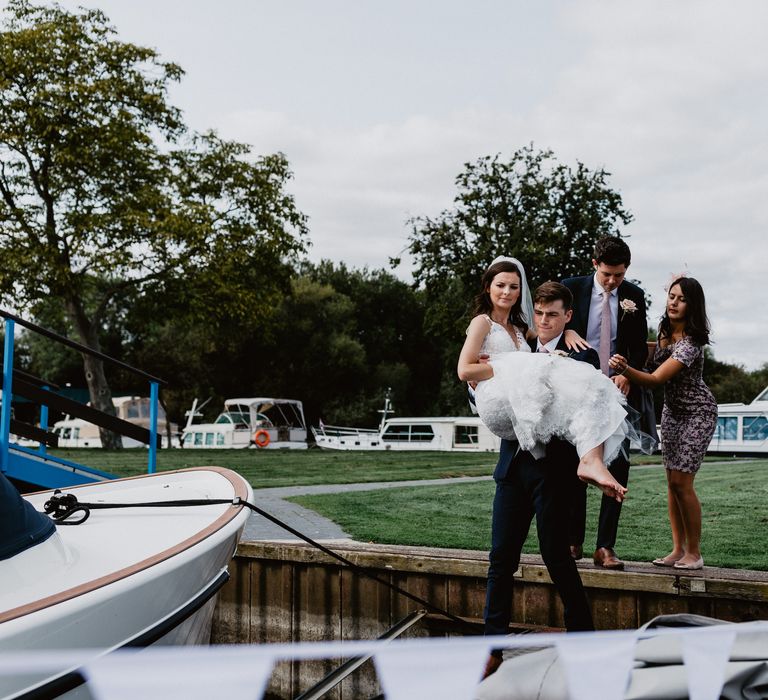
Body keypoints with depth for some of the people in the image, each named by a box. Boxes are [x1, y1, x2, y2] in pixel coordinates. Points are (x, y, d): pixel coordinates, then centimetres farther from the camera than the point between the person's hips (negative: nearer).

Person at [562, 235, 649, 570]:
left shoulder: (634, 296, 4)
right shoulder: (572, 288, -1)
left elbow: (640, 347, 6)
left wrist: (627, 375, -10)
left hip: (618, 390, 1)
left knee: (618, 468, -3)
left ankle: (605, 547, 2)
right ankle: (573, 542, 15)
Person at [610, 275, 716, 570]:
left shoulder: (690, 342, -27)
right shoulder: (665, 329, -3)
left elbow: (657, 378, -36)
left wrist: (625, 369, -52)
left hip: (697, 413, -8)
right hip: (672, 410, 8)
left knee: (682, 481, -12)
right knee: (671, 481, 4)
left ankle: (694, 553, -1)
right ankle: (678, 549, 9)